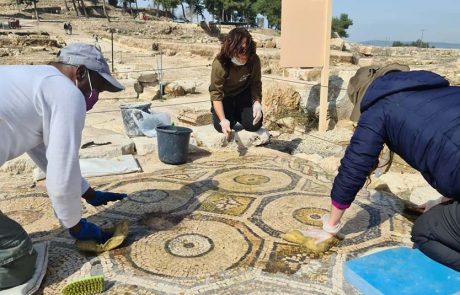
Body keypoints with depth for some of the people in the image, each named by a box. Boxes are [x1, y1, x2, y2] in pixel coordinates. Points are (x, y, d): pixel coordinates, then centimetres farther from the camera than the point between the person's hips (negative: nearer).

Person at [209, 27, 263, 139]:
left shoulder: (254, 60, -23)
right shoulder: (219, 64, -32)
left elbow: (256, 84, -11)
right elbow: (216, 94, -30)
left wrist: (257, 103, -29)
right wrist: (223, 120, -39)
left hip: (244, 94, 3)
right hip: (225, 96, -2)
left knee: (254, 124, -14)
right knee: (221, 126, -20)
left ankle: (236, 114, 21)